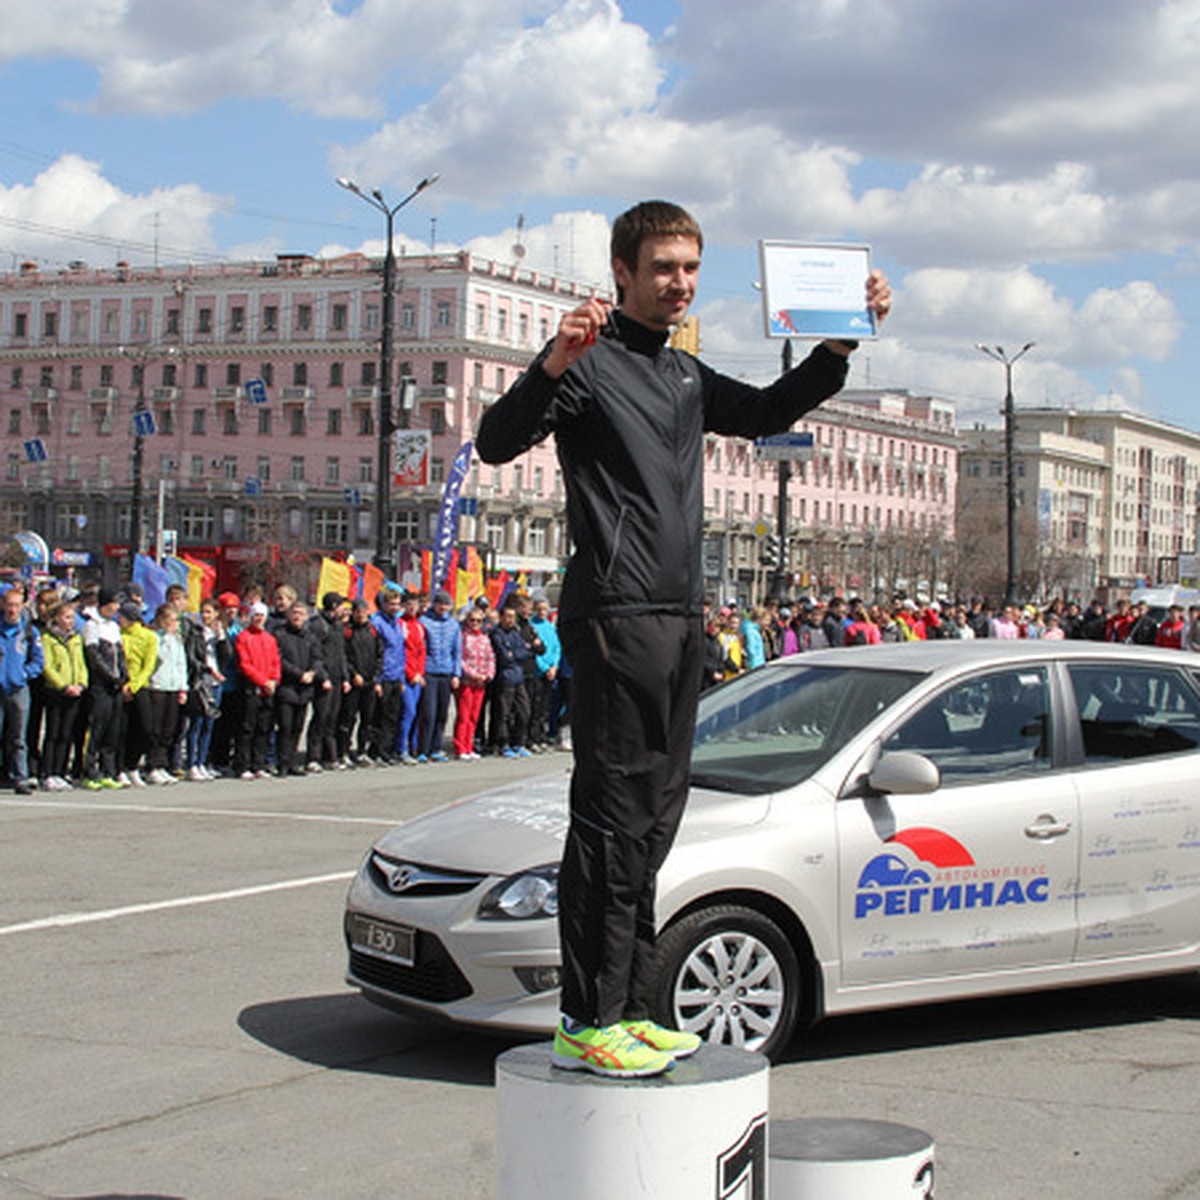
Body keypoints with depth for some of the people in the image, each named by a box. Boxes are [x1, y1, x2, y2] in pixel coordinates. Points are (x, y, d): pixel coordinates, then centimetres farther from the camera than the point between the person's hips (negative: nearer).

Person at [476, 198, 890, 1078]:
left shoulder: (685, 376, 20)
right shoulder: (593, 361, -4)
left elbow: (767, 413, 33)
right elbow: (498, 444, -16)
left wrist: (843, 341, 21)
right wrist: (554, 366, -33)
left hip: (681, 619, 9)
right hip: (617, 617, -9)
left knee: (653, 821, 11)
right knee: (611, 819, -10)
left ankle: (630, 1009, 19)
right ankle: (587, 1022, -6)